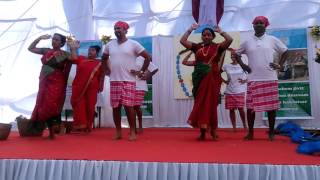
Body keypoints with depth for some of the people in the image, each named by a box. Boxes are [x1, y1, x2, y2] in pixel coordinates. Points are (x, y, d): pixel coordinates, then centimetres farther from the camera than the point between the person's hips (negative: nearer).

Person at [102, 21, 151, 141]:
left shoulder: (133, 44, -2)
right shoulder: (110, 45, 11)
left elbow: (148, 57, -1)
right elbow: (104, 58, 28)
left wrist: (142, 71, -2)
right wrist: (106, 70, 17)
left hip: (128, 81, -4)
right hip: (114, 81, 5)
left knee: (128, 106, -8)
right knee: (115, 107, 5)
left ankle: (133, 132, 3)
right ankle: (118, 132, 17)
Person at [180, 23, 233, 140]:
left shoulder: (217, 47, 4)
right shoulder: (197, 46, 9)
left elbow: (230, 40, -10)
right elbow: (182, 41, 5)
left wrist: (220, 31, 3)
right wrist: (191, 29, 8)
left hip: (213, 78, -2)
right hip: (199, 78, 2)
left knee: (211, 103, 1)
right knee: (200, 103, 3)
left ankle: (213, 130, 14)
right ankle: (202, 131, 11)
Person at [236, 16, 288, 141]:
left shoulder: (272, 40, 5)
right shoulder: (247, 41, 7)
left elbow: (285, 51, 14)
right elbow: (237, 53, 18)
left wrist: (280, 65, 3)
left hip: (270, 79, 0)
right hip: (253, 79, 1)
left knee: (271, 106, 3)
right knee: (250, 106, 1)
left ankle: (271, 133, 16)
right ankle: (250, 133, 13)